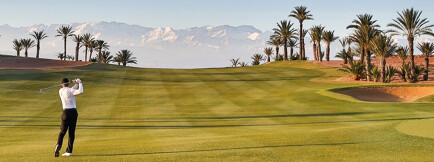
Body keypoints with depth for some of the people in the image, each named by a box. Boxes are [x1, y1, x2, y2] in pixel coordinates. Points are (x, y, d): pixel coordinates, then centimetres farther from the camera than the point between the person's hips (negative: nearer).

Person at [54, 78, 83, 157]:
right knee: (71, 132, 4)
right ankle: (69, 151, 4)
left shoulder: (60, 91, 9)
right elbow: (80, 92, -23)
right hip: (73, 111, -2)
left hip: (66, 112, 3)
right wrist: (80, 83, -9)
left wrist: (76, 84, 21)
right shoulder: (70, 90, -6)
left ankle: (58, 145, -19)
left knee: (62, 131, 8)